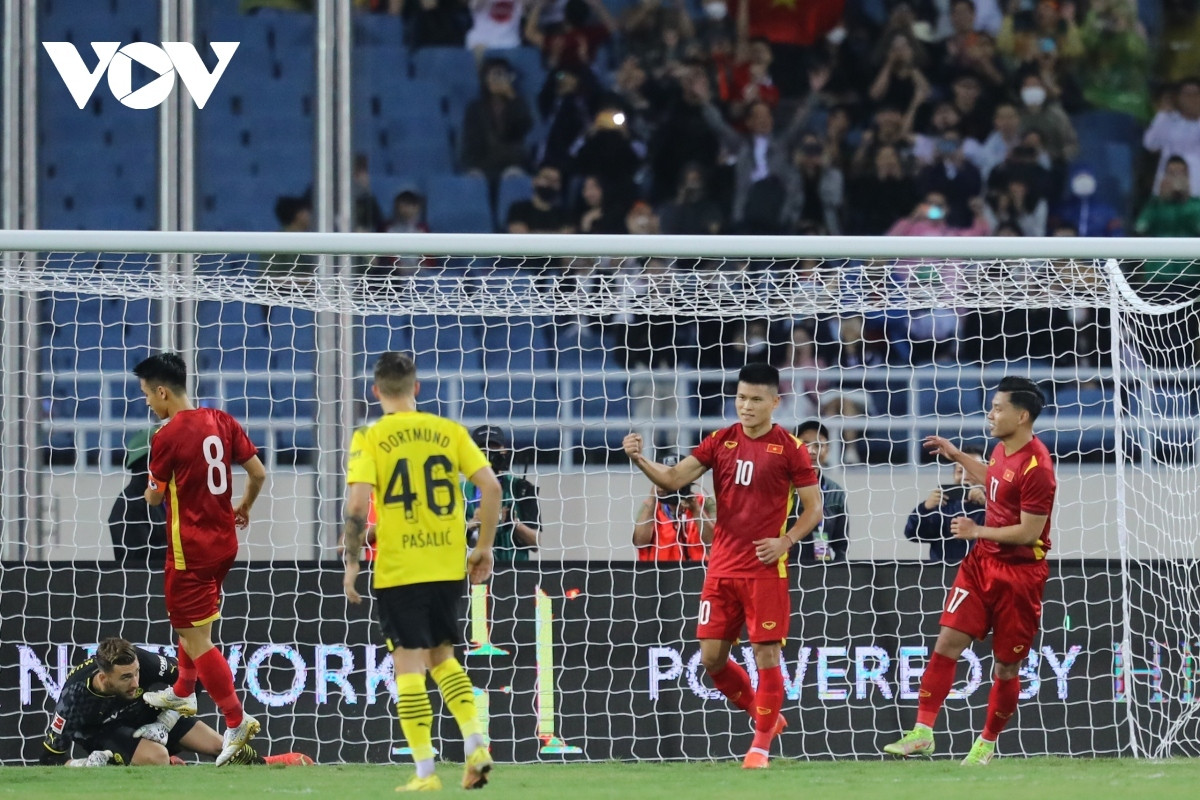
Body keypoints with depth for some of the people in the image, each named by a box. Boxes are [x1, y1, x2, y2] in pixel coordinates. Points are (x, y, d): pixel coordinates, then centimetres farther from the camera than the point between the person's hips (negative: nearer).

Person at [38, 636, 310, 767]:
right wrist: (90, 764, -40)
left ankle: (258, 764, 31)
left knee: (220, 746, 5)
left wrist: (166, 722, -15)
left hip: (143, 713, 4)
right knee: (157, 757, -34)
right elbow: (51, 759, -26)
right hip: (102, 731, -4)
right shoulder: (74, 698, -36)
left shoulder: (139, 661, -31)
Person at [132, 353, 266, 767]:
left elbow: (155, 497, -7)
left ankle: (237, 721, -8)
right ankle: (182, 693, 46)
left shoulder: (167, 436, -17)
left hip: (190, 549, -8)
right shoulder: (221, 422, 1)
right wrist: (244, 508, 23)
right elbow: (258, 473, 4)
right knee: (193, 622, 28)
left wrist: (149, 488, 18)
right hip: (224, 542, 8)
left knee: (197, 640, -4)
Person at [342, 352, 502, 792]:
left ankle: (425, 771, -1)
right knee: (442, 657, 20)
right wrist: (484, 546, 9)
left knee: (409, 666, 2)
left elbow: (357, 504, -14)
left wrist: (351, 564, -5)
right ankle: (475, 743, 3)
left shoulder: (370, 438, -4)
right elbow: (490, 486, -1)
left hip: (398, 570, -3)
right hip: (448, 567, 4)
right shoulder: (449, 431, 5)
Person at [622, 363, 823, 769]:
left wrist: (786, 541, -15)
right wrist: (640, 460, -19)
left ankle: (761, 744, 6)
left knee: (766, 652, -5)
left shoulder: (789, 449, -5)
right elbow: (674, 479, -2)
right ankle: (766, 717, 26)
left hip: (766, 569, -4)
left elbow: (814, 507, -1)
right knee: (711, 657, 4)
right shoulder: (721, 441, 5)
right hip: (722, 567, 4)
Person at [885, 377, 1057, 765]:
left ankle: (987, 744, 22)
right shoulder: (1003, 449, 5)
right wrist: (956, 455, 25)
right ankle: (923, 732, -4)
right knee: (948, 640, -4)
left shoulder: (1036, 467, -22)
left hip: (1019, 571, -7)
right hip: (983, 561, 7)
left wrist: (977, 532, -16)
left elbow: (1029, 532, -22)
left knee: (1007, 666, 5)